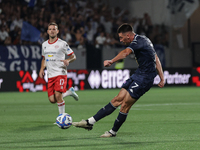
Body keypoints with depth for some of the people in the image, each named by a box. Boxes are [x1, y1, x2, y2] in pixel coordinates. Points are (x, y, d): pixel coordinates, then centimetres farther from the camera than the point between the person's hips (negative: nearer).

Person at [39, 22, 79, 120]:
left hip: (60, 73, -5)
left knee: (58, 95, -20)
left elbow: (73, 56, 1)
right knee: (52, 100, -2)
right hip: (50, 75, 5)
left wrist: (68, 61, -21)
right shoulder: (44, 45, 13)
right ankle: (69, 92, 25)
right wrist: (42, 69, 11)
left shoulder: (62, 44, -3)